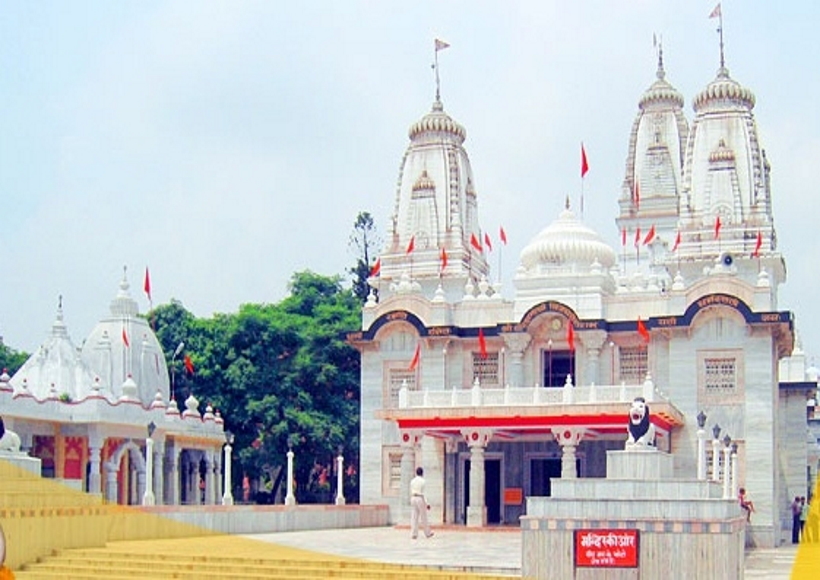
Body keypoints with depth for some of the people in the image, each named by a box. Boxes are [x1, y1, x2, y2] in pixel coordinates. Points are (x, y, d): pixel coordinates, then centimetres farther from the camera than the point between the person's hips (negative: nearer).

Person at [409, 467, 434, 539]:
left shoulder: (412, 481, 8)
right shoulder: (422, 481, -10)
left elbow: (411, 492, 12)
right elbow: (423, 493, -13)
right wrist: (427, 503, -10)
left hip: (413, 498, 5)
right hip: (420, 498, -5)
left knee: (414, 517, 4)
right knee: (423, 517, 5)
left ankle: (413, 534, -1)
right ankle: (427, 533, 16)